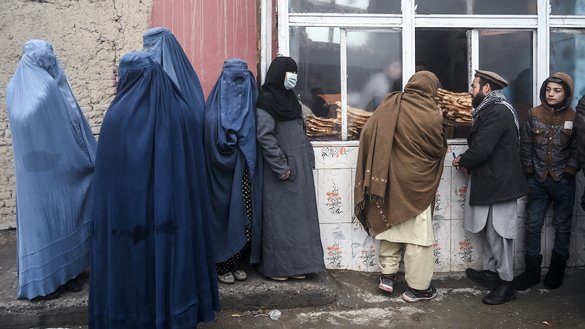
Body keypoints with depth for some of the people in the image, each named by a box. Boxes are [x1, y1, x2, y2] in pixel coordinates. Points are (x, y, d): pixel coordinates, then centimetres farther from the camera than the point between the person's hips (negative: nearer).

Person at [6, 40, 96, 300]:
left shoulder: (13, 88, 8)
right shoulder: (48, 87, -15)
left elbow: (19, 126, 14)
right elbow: (72, 128, -15)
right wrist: (93, 159, -6)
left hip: (30, 170, 7)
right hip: (56, 168, -7)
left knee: (35, 217, 12)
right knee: (58, 217, 4)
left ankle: (39, 279, 21)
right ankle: (59, 276, 14)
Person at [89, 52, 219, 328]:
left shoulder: (118, 115, -12)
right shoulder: (182, 111, -3)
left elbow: (106, 174, -9)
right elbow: (195, 169, 2)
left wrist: (105, 213, 2)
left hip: (128, 210, -3)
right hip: (174, 207, 3)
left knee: (132, 258, 11)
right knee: (174, 251, 16)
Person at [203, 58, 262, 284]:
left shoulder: (251, 106, 7)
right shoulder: (215, 109, -6)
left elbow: (258, 139, 6)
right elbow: (213, 142, -12)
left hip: (245, 174, 4)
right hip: (222, 173, -4)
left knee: (243, 215, 7)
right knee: (223, 213, 3)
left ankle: (237, 262, 21)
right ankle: (221, 265, 15)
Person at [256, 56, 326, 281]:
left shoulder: (290, 99, 16)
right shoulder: (266, 100, -9)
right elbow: (264, 136, -17)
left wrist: (308, 159, 10)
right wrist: (281, 167, -18)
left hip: (300, 168, 8)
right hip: (281, 171, -8)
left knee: (299, 214, 10)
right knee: (279, 216, 0)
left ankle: (296, 264, 20)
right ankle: (276, 267, 12)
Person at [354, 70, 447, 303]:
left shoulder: (389, 105, -4)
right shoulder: (432, 114, -13)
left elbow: (367, 133, -4)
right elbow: (439, 149, -4)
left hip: (389, 179, 4)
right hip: (416, 182, -4)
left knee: (391, 224, 19)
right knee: (418, 233, 7)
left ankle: (387, 275, 26)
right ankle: (417, 287, 16)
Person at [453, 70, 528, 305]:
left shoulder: (497, 112, -19)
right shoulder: (490, 109, 14)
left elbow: (481, 149, -24)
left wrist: (462, 161, -6)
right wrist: (468, 162, 0)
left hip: (499, 184, -10)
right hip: (489, 181, 10)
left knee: (498, 234, 0)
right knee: (487, 231, 17)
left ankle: (506, 283, 12)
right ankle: (490, 272, 30)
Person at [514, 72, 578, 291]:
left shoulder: (573, 117, -4)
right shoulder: (534, 114, 0)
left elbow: (577, 150, -1)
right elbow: (526, 146, 3)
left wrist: (568, 172, -9)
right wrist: (528, 172, 0)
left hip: (563, 181, -1)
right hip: (537, 180, 1)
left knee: (562, 226, 10)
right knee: (532, 224, 4)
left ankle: (557, 270, 25)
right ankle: (532, 271, 16)